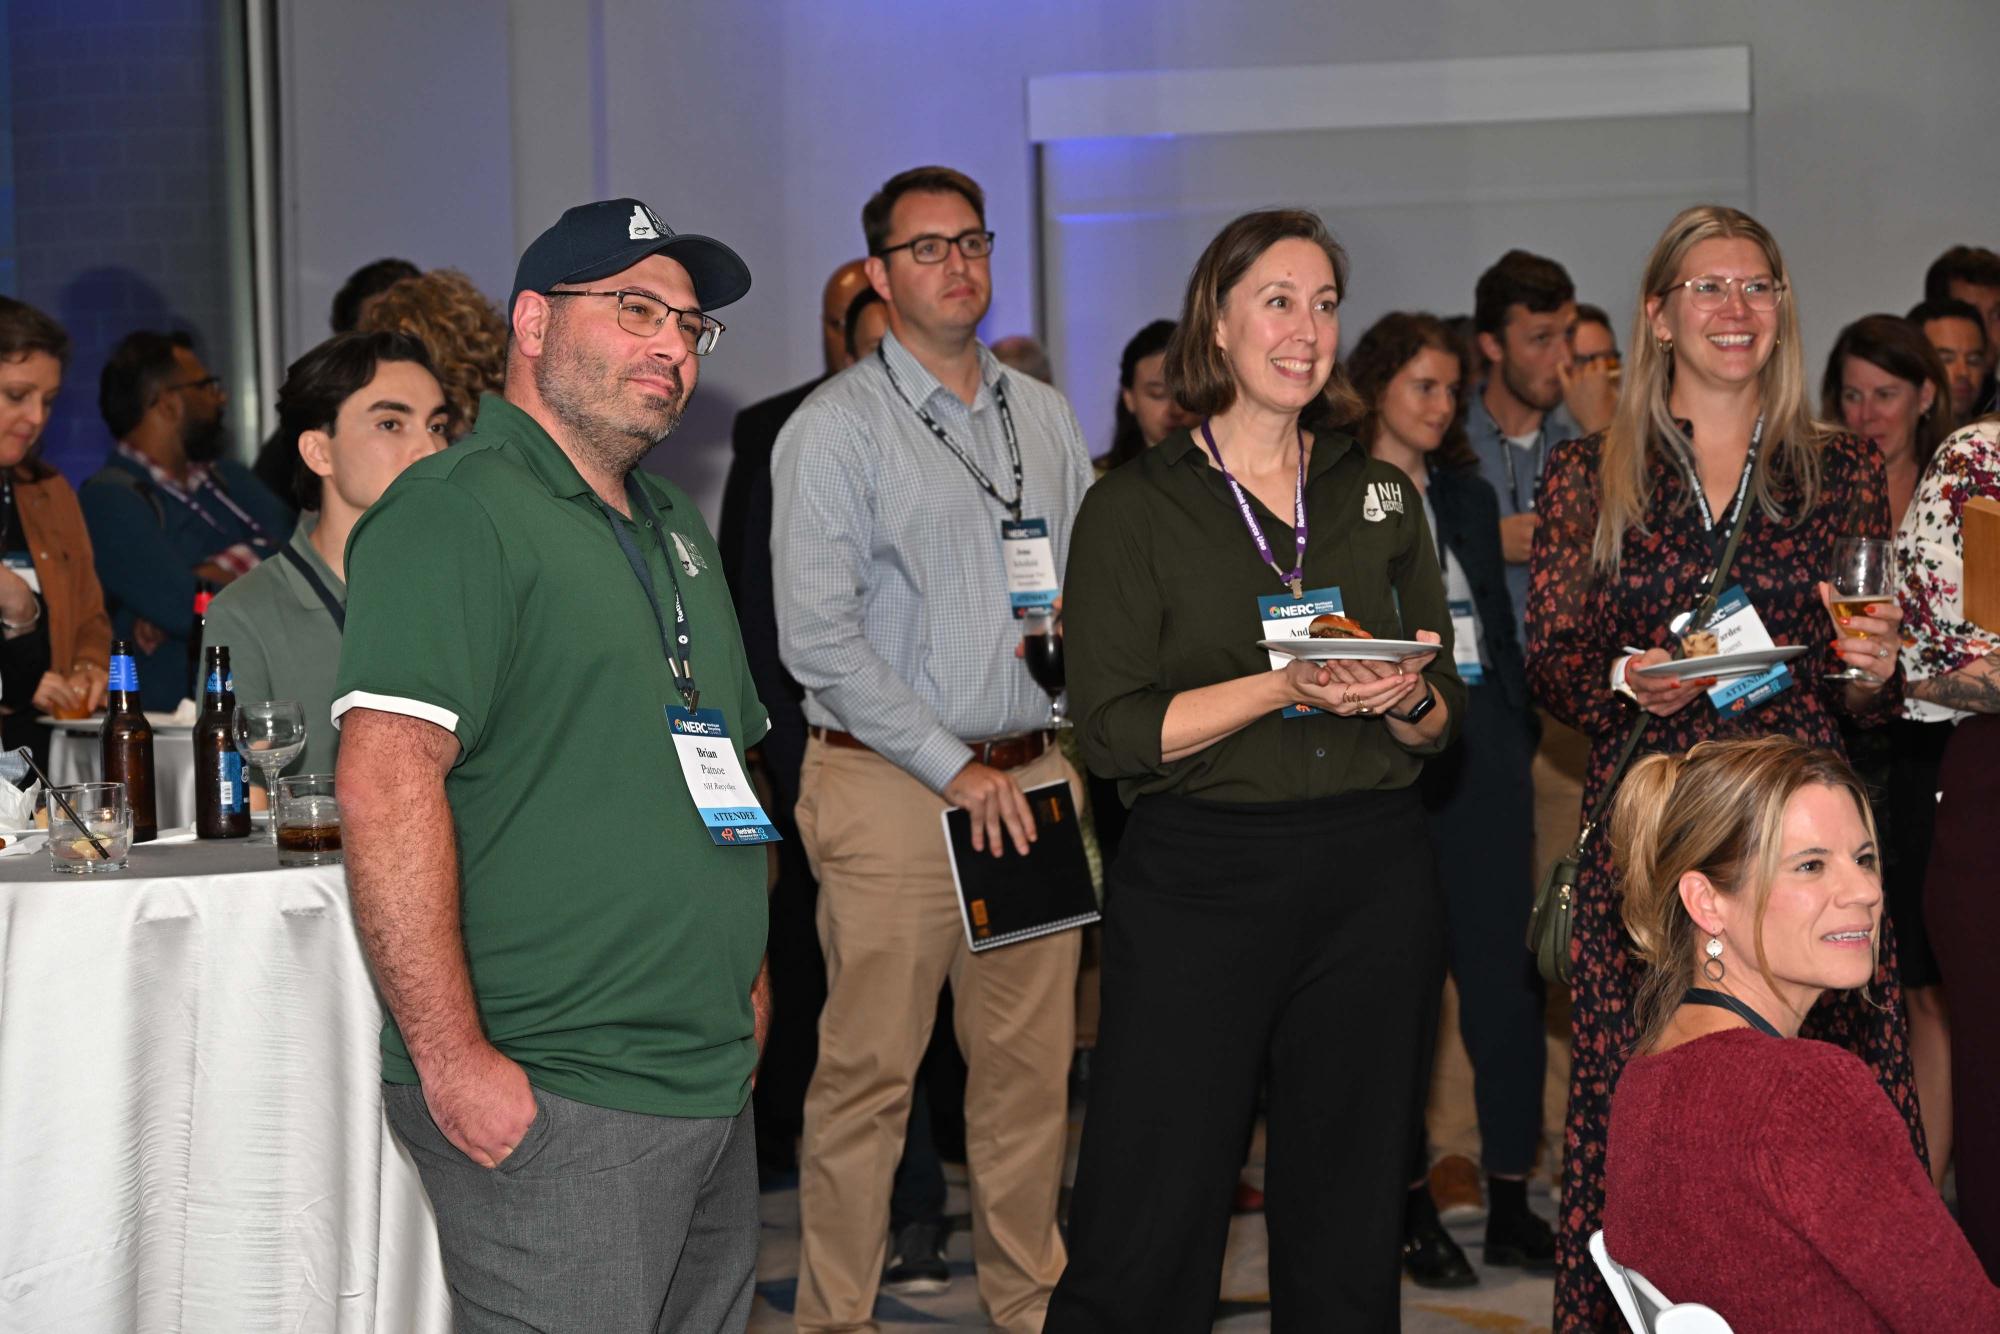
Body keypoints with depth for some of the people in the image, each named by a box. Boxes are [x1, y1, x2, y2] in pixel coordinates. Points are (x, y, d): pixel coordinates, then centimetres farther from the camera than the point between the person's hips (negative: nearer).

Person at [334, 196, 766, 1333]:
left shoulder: (675, 530, 18)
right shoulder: (457, 514, -11)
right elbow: (386, 781, -21)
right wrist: (453, 1060, -24)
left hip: (714, 1088, 9)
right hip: (548, 1107, -9)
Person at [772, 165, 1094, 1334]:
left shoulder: (1045, 417, 14)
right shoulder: (836, 427, -4)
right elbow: (820, 637, -10)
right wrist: (955, 770, -12)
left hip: (1036, 772, 5)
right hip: (892, 785, -5)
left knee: (1033, 1059, 7)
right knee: (870, 1070, -3)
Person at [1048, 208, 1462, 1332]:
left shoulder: (1382, 498, 13)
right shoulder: (1135, 509, 1)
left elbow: (1446, 720, 15)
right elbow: (1113, 731, -8)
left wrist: (1406, 698, -8)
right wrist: (1287, 687, -18)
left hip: (1374, 873, 4)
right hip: (1201, 880, -4)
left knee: (1350, 1231, 8)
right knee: (1145, 1237, -5)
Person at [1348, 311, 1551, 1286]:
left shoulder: (1468, 496, 19)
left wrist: (1518, 728, 11)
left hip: (1480, 741, 5)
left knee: (1503, 968, 0)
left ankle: (1511, 1204, 4)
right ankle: (1411, 1202, 6)